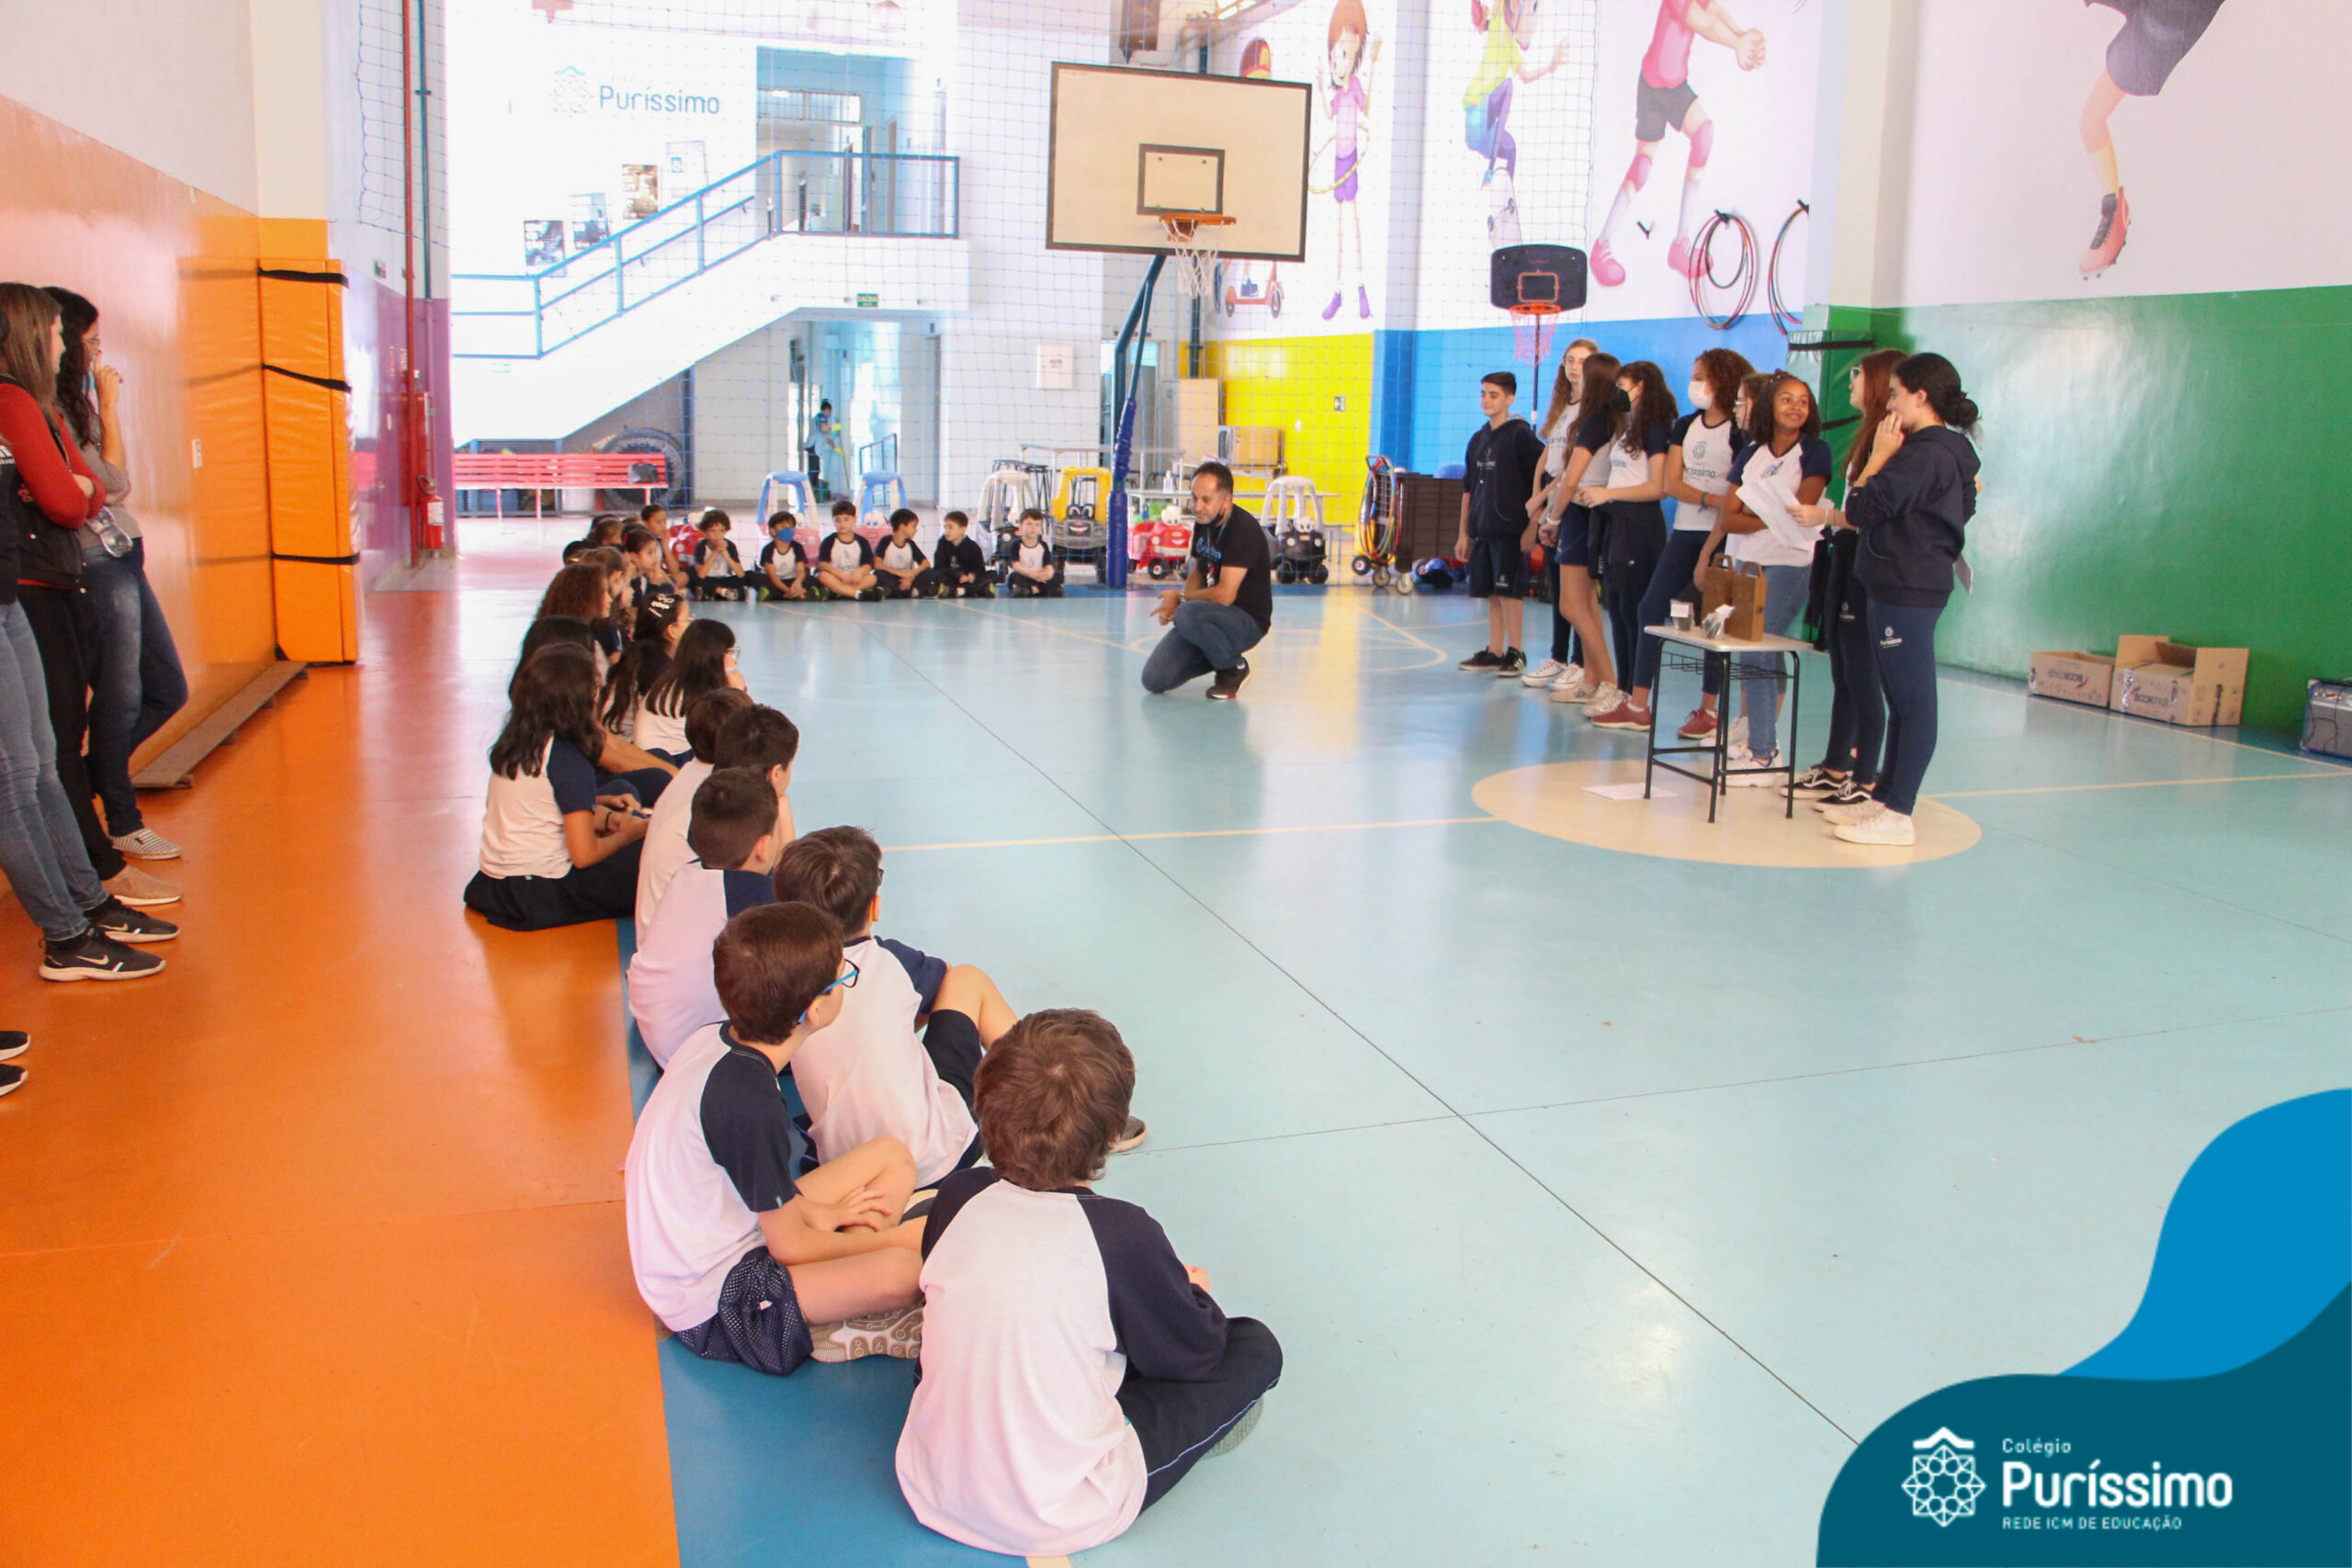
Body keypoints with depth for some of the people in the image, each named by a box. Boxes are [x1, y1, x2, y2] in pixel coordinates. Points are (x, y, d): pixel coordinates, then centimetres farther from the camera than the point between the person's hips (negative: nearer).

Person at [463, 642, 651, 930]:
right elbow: (584, 855, -18)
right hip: (541, 897, -8)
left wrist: (606, 815, 12)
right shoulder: (570, 762, -19)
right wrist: (625, 835, 1)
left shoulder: (510, 745, 5)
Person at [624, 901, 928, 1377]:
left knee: (892, 1157, 10)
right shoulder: (747, 1100, -30)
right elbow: (791, 1246, -20)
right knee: (898, 1272, -32)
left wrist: (816, 1212, 8)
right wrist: (890, 1239, -5)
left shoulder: (714, 1040, -3)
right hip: (710, 1305, -10)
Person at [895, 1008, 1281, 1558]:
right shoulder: (1122, 1234, -23)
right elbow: (1197, 1355, -5)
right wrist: (1194, 1293, 18)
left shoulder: (956, 1199, -10)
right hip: (1060, 1523, -5)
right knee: (1255, 1347, 5)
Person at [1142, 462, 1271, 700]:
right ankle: (1218, 656, 17)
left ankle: (1234, 666, -10)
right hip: (1212, 614, 7)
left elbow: (1224, 595, -26)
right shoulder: (1203, 522, 4)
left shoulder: (1243, 529, -21)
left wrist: (1181, 596, -9)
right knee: (1154, 679, -7)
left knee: (1188, 615, -37)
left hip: (1247, 620, -7)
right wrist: (1174, 602, -3)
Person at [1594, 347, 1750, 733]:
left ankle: (1708, 710, 9)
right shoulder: (1685, 426, 11)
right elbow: (1672, 483, 1)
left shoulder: (1739, 431, -6)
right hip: (1685, 532, 6)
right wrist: (1711, 499, -15)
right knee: (1651, 608, 2)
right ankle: (1637, 706, 7)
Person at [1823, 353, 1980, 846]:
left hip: (1908, 591, -11)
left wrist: (1879, 456, -8)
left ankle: (1898, 816, -5)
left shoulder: (1926, 454, -16)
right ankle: (1883, 799, 22)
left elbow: (1864, 509, -18)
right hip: (1901, 586, 11)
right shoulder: (1945, 451, 17)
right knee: (1902, 702, 14)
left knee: (1912, 703, -7)